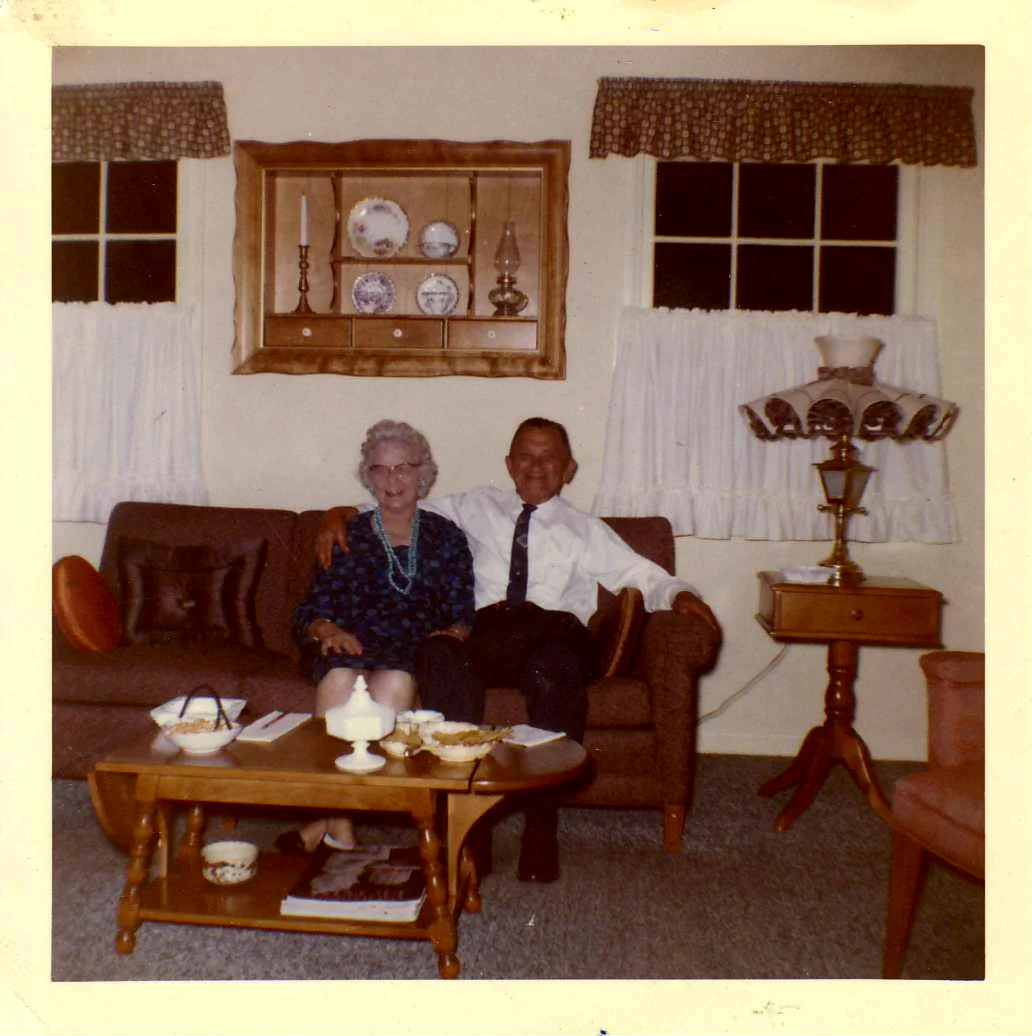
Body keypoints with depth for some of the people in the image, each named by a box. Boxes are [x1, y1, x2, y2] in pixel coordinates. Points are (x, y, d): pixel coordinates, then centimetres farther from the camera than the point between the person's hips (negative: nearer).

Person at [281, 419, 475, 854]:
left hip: (418, 651, -1)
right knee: (341, 679, -35)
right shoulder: (347, 536, 19)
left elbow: (463, 615, 13)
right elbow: (310, 612, 12)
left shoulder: (446, 537, 19)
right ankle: (340, 828, -34)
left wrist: (454, 634, -11)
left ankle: (328, 820, -32)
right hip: (351, 647, 1)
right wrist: (327, 630, -10)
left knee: (396, 681, -36)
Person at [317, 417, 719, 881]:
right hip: (484, 635, 1)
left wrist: (680, 594, -4)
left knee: (553, 666, -39)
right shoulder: (479, 507, 27)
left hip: (557, 637, -1)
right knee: (441, 656, -36)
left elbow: (644, 576, 17)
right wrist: (342, 513, 13)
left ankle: (541, 825, -30)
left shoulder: (584, 529, 25)